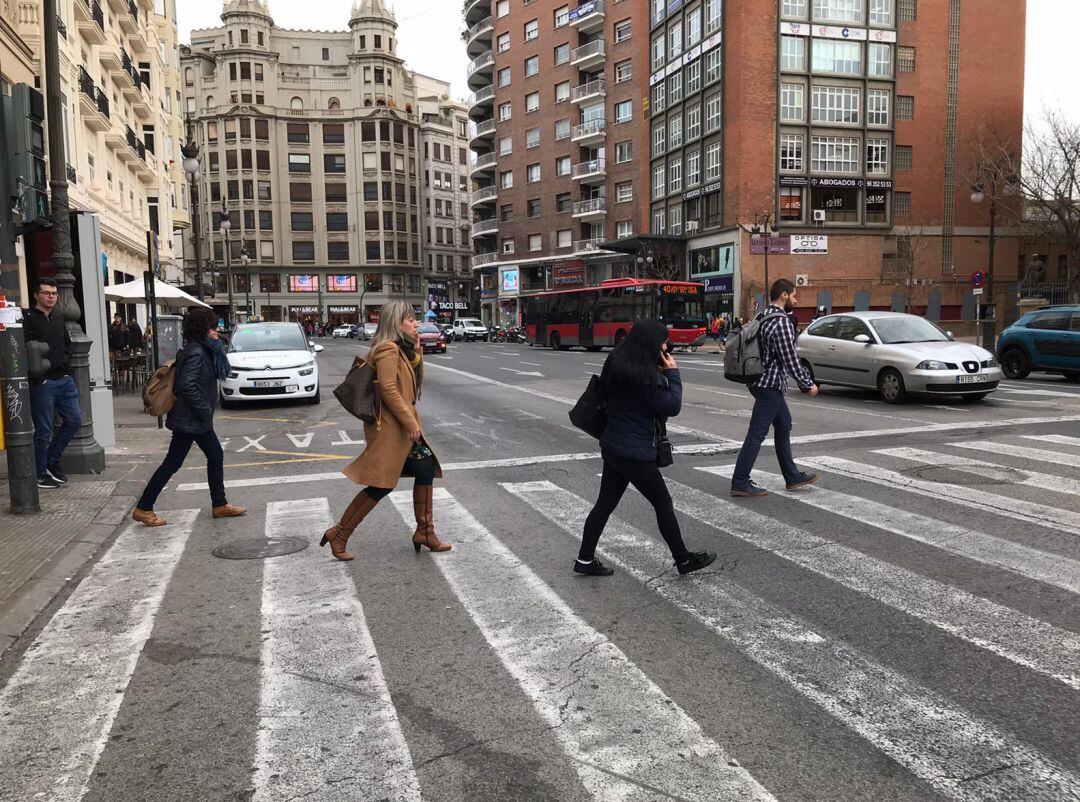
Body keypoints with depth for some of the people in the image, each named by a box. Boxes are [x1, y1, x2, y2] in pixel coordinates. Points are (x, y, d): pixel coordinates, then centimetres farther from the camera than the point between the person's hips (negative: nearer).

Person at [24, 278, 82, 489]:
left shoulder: (59, 316, 13)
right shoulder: (28, 319, -9)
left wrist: (67, 366, 8)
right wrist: (38, 378, -16)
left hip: (64, 379, 7)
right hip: (43, 383, -7)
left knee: (74, 420, 9)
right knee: (43, 431, 1)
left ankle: (52, 461, 26)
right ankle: (40, 474, 15)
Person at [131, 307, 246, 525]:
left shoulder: (204, 350, 9)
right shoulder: (195, 352, -20)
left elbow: (222, 370, 16)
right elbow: (187, 386, -26)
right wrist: (205, 411, -20)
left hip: (198, 419, 10)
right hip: (189, 419, -10)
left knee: (215, 456, 13)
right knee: (173, 462, -2)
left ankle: (220, 505, 22)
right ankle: (143, 508, 8)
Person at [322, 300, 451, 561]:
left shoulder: (401, 349, 14)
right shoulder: (388, 349, -16)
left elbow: (415, 380, 23)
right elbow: (388, 389, -23)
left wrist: (416, 350, 9)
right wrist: (410, 423, -21)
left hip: (404, 425, 10)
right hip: (389, 427, -10)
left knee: (426, 469, 9)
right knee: (381, 485, -5)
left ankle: (424, 532, 18)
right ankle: (339, 535, 8)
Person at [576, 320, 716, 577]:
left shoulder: (617, 363, 4)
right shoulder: (643, 374, -22)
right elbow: (672, 406, -17)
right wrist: (672, 373, -6)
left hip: (613, 446, 9)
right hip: (635, 452, -8)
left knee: (605, 503, 13)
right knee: (663, 503, 7)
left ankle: (585, 560, 18)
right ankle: (684, 560, 21)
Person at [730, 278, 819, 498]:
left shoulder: (764, 317, 12)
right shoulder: (782, 322, -19)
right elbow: (790, 360, -19)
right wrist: (808, 385, -7)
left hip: (766, 382, 10)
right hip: (771, 384, -10)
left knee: (784, 426, 17)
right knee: (757, 434, -6)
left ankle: (792, 476, 25)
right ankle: (740, 482, -1)